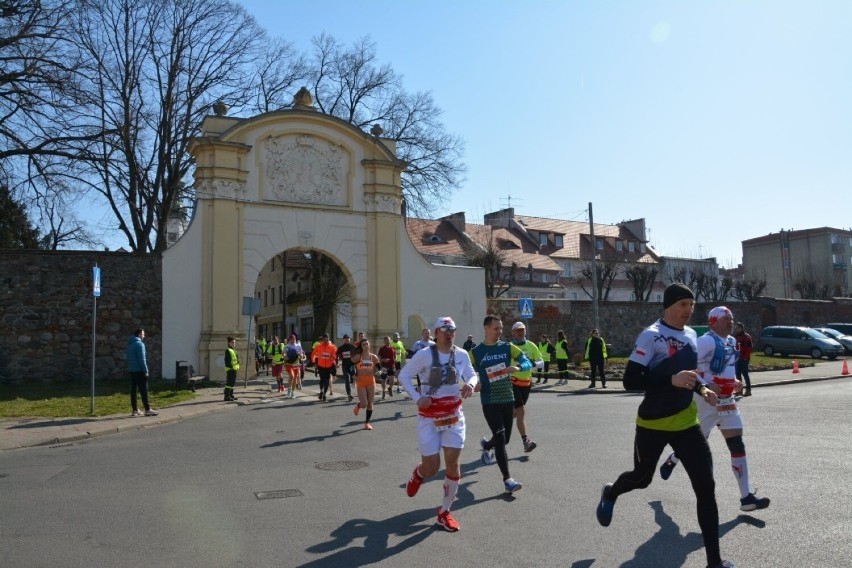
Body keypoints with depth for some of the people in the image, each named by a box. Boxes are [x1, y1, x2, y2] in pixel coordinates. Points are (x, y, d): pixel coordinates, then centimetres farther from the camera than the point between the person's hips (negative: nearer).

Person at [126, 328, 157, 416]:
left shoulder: (130, 344, 15)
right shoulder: (139, 344, -13)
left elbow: (127, 354, 19)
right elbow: (142, 359, -18)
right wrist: (145, 371, -15)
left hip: (131, 370, 9)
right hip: (139, 370, -9)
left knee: (133, 390, 8)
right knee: (143, 390, -6)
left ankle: (135, 410, 9)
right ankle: (147, 409, -5)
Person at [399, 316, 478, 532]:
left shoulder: (462, 354, 0)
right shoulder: (424, 354, -10)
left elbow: (472, 375, 9)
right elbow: (403, 375, -4)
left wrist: (470, 383, -15)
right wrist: (417, 398, -15)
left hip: (454, 415, 3)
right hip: (429, 416, -3)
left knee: (452, 462, -3)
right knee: (432, 467, 0)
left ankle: (445, 512, 15)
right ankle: (418, 474, 40)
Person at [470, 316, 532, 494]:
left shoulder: (508, 347, 3)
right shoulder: (476, 352, -3)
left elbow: (528, 362, -2)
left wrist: (517, 367, -24)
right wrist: (474, 384, -16)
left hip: (508, 399, 4)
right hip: (490, 402, -4)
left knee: (505, 438, 14)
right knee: (500, 439, -11)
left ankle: (486, 445, 48)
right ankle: (507, 480, -5)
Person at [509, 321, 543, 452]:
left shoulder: (531, 346, 3)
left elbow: (542, 363, 2)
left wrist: (534, 363, -18)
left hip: (526, 383, 5)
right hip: (512, 382, -5)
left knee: (515, 412, 16)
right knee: (521, 411, -14)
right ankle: (525, 441, -12)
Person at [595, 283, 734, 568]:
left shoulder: (690, 334, 7)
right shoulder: (651, 335, -17)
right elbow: (630, 381, -21)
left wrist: (701, 389, 5)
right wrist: (672, 380, -29)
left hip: (686, 421, 5)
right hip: (653, 424, -5)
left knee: (706, 487, -2)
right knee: (642, 478, 15)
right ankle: (610, 494, 50)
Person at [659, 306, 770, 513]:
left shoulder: (732, 342, 12)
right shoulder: (706, 341, -16)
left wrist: (735, 382, 9)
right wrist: (705, 386, -28)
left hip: (727, 401, 7)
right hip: (707, 400, -7)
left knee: (737, 445, 0)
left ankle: (746, 497, 3)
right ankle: (671, 461, 36)